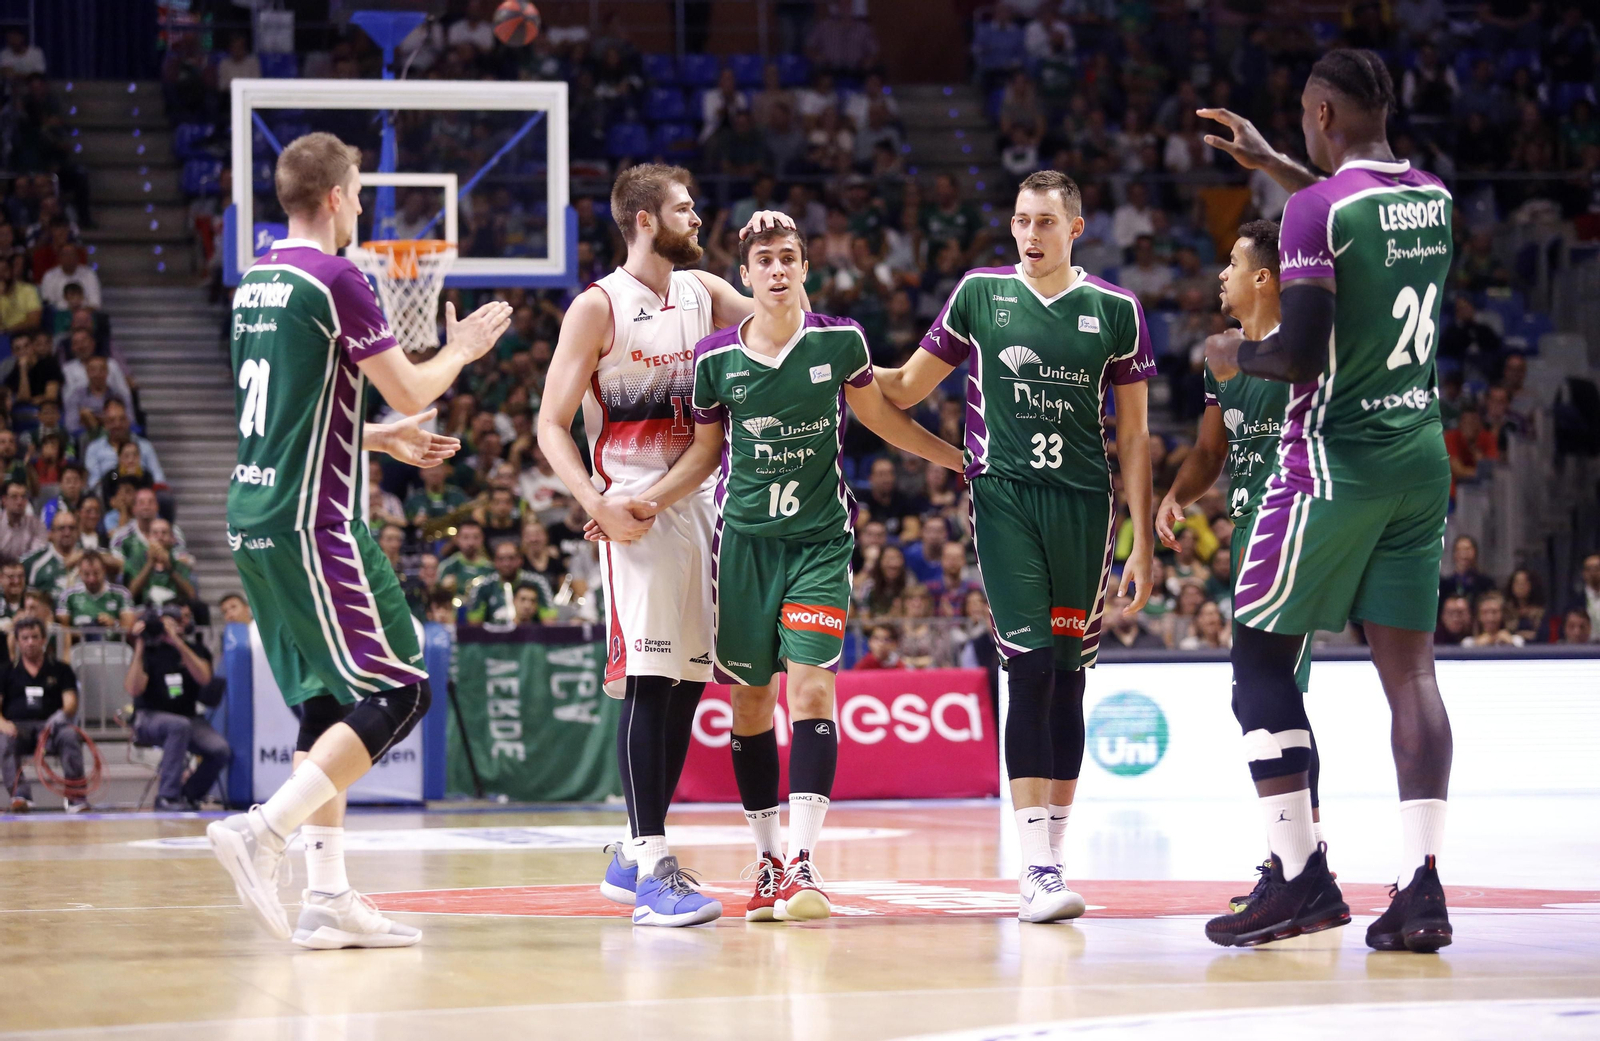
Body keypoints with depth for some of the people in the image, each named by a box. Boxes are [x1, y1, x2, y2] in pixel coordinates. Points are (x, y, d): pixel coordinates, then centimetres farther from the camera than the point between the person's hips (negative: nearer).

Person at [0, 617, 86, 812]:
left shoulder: (60, 670, 17)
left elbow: (71, 702, 3)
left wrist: (64, 714, -22)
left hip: (49, 728, 0)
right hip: (18, 728, 0)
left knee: (70, 735, -34)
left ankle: (76, 796, -36)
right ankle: (20, 794, -44)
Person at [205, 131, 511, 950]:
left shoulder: (255, 283, 15)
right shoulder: (335, 280, -11)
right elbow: (410, 392, -7)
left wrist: (385, 438, 36)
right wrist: (461, 349, 13)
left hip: (254, 518, 9)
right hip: (312, 523, -9)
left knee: (327, 704, 12)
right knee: (397, 693, -6)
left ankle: (328, 898, 9)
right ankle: (261, 835, -18)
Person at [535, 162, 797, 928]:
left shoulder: (701, 293, 13)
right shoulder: (599, 308, -6)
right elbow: (552, 426, -7)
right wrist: (596, 503, -21)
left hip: (699, 505, 7)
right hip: (636, 511, -7)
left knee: (688, 680, 8)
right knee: (648, 679, -14)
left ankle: (634, 857, 16)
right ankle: (650, 867, -17)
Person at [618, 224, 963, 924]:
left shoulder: (840, 341, -3)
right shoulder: (715, 358, -1)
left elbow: (878, 415, 13)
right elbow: (705, 451, 11)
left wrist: (961, 459, 16)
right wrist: (645, 503, -1)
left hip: (821, 538, -2)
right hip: (744, 538, 2)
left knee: (811, 687, -15)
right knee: (750, 698, 5)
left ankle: (802, 865, -19)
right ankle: (767, 863, 16)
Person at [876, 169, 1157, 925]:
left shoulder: (1115, 311, 5)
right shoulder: (979, 295, 6)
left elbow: (1134, 435, 8)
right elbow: (906, 388, 15)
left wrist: (1143, 542, 4)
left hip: (1082, 502, 2)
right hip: (1004, 495, -1)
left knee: (1068, 680, 5)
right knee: (1031, 671, -14)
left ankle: (1052, 853, 15)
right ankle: (1037, 868, -17)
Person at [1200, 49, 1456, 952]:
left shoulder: (1318, 211, -15)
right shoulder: (1433, 198, 9)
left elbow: (1303, 354, -19)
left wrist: (1236, 354, 1)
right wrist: (1272, 164, 39)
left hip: (1339, 459, -7)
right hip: (1423, 454, 7)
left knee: (1262, 655, 4)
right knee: (1409, 666, 4)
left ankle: (1302, 878, -1)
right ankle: (1423, 888, -4)